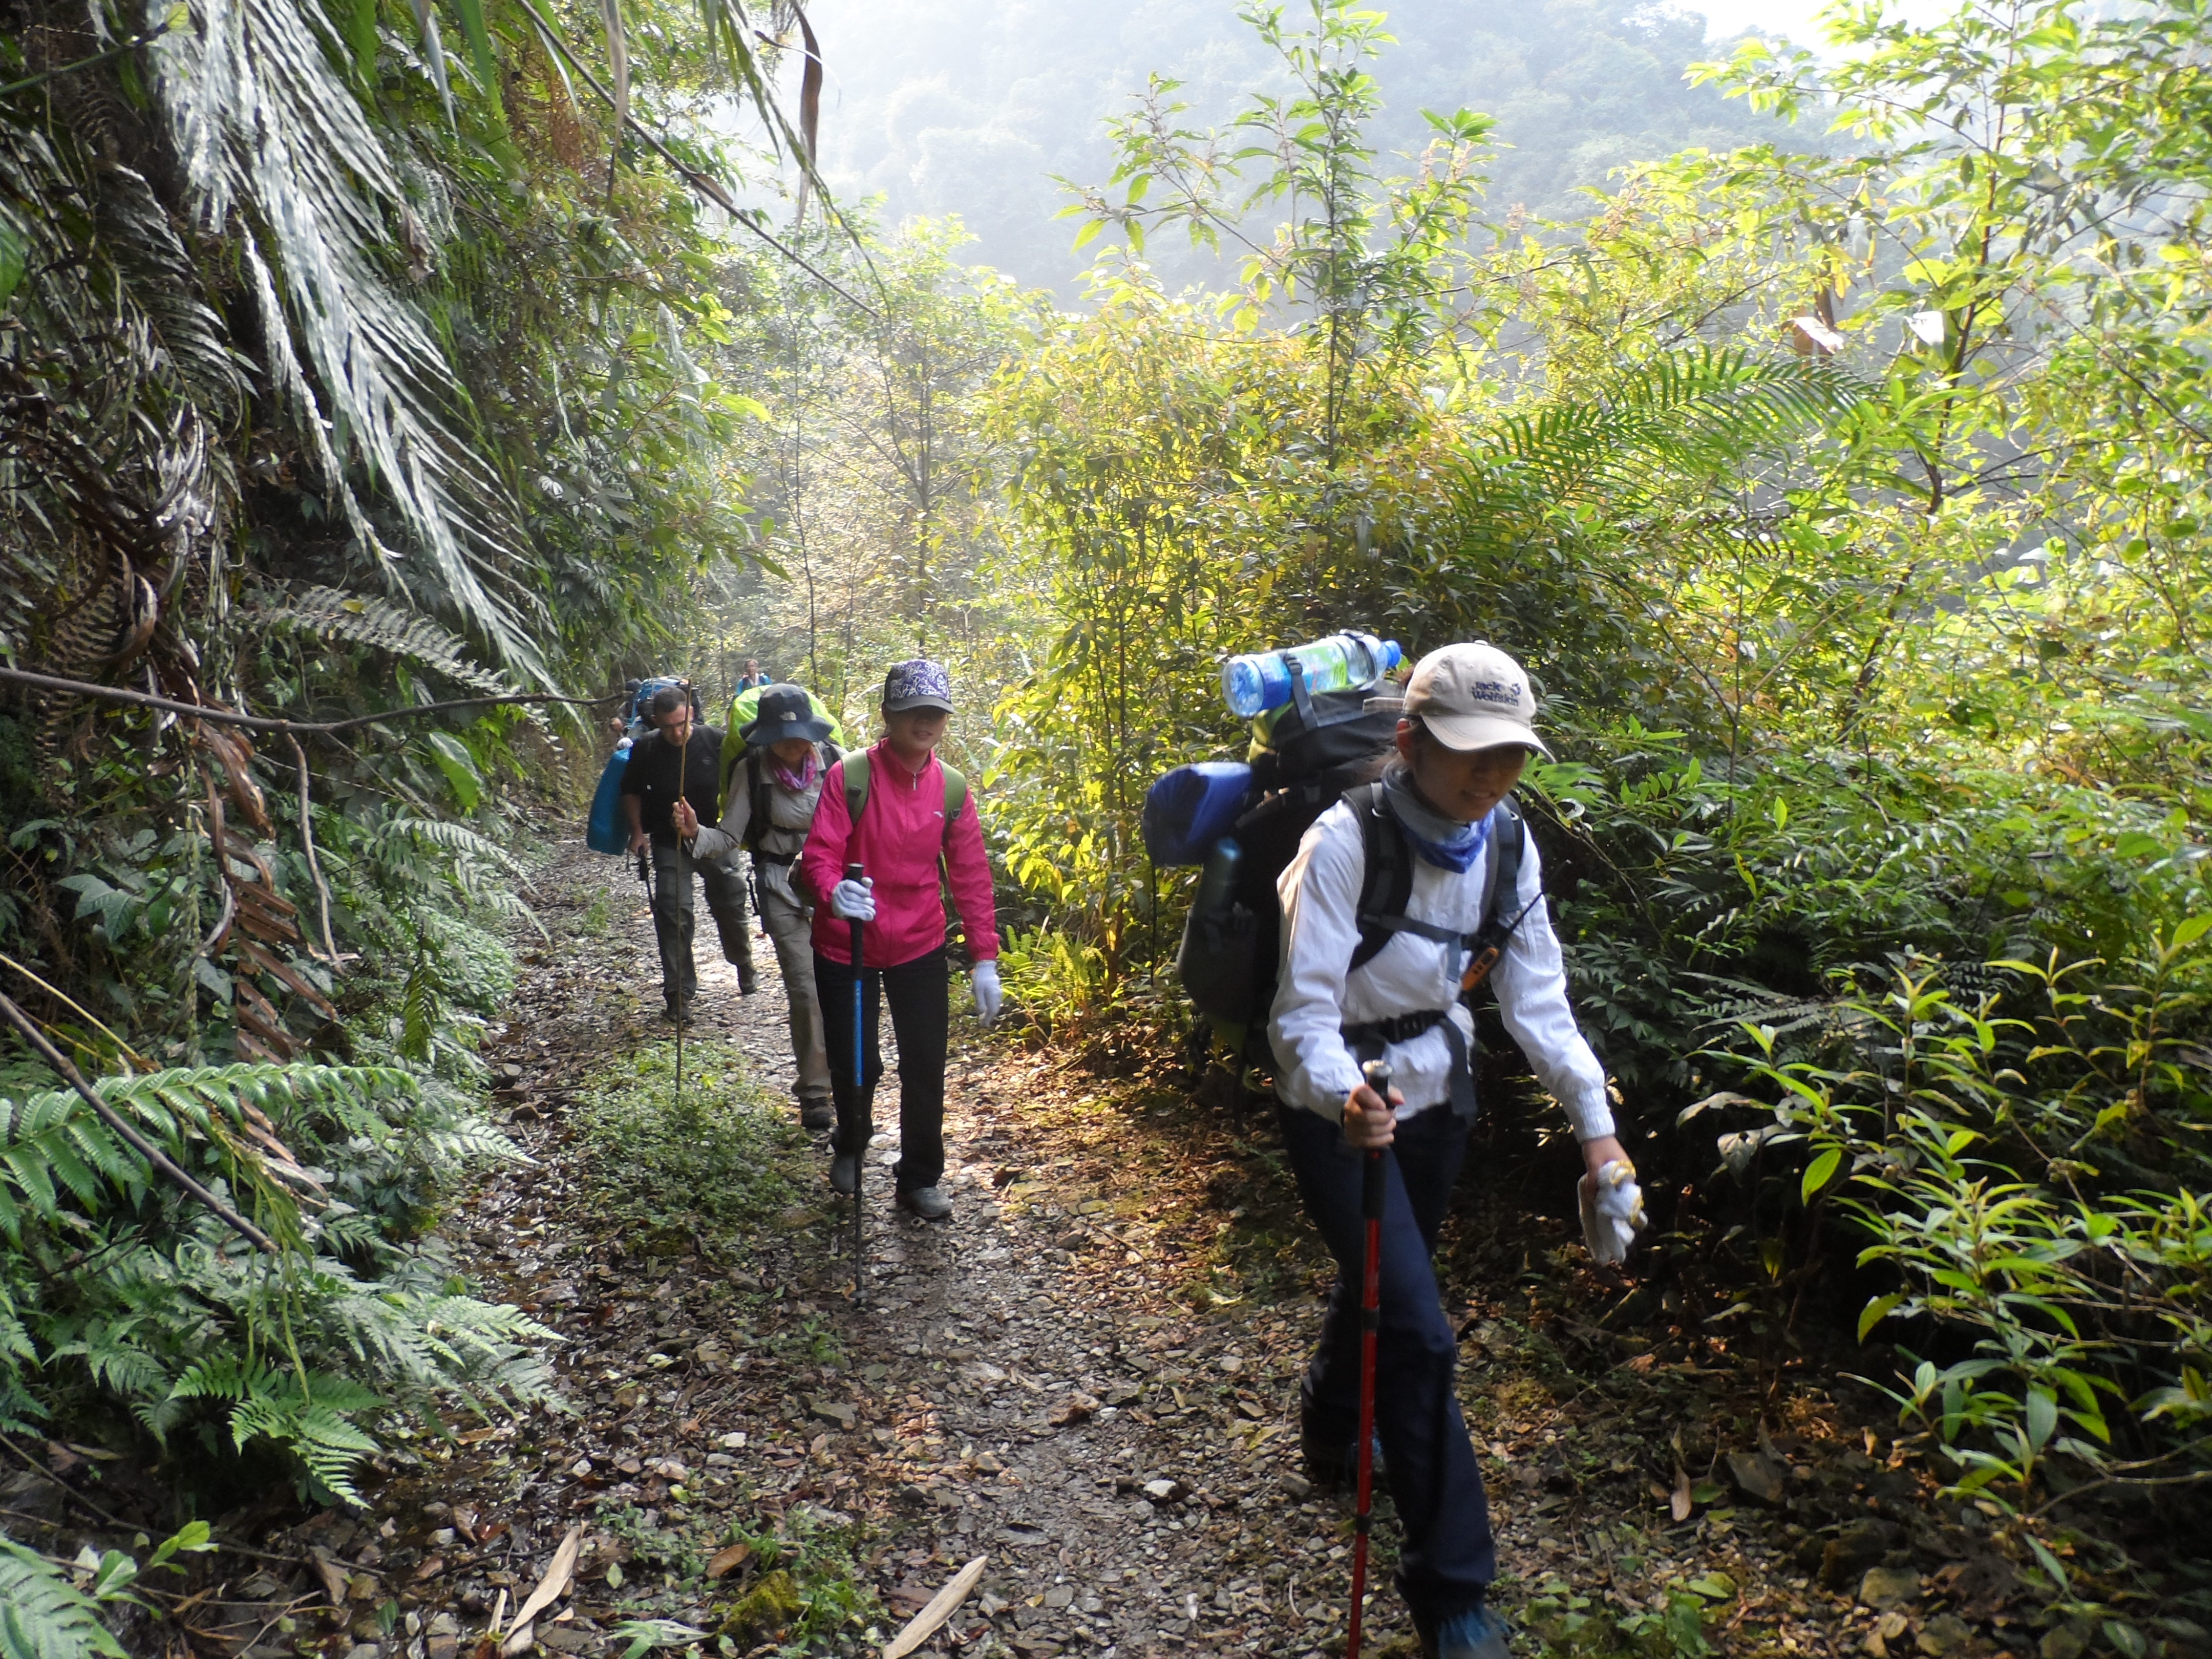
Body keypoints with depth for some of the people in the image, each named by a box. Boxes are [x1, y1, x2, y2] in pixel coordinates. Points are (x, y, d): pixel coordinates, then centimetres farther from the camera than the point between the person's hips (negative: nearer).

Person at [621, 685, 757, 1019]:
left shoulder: (715, 741, -14)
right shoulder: (645, 749, -9)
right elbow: (631, 792, 7)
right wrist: (637, 832, -1)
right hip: (669, 845, 0)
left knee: (729, 904, 13)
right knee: (673, 915, -4)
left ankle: (745, 967, 39)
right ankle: (678, 994, 4)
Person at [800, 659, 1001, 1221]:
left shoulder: (952, 790, -3)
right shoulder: (849, 777, -14)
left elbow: (971, 876, 1)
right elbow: (820, 854, -18)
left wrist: (985, 959, -3)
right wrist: (834, 892, -41)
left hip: (920, 948, 2)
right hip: (846, 947, -2)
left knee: (925, 1069, 4)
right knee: (854, 1064, 11)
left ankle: (920, 1180, 24)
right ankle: (850, 1147, 43)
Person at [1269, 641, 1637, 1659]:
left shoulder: (1505, 844, -7)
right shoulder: (1346, 842, -26)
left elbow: (1537, 997, -1)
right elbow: (1305, 1011, -26)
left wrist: (1596, 1123, -9)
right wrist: (1343, 1096, -46)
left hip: (1438, 1094, 6)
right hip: (1342, 1105, -6)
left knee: (1379, 1283, 25)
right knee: (1418, 1331, -12)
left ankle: (1332, 1436, 54)